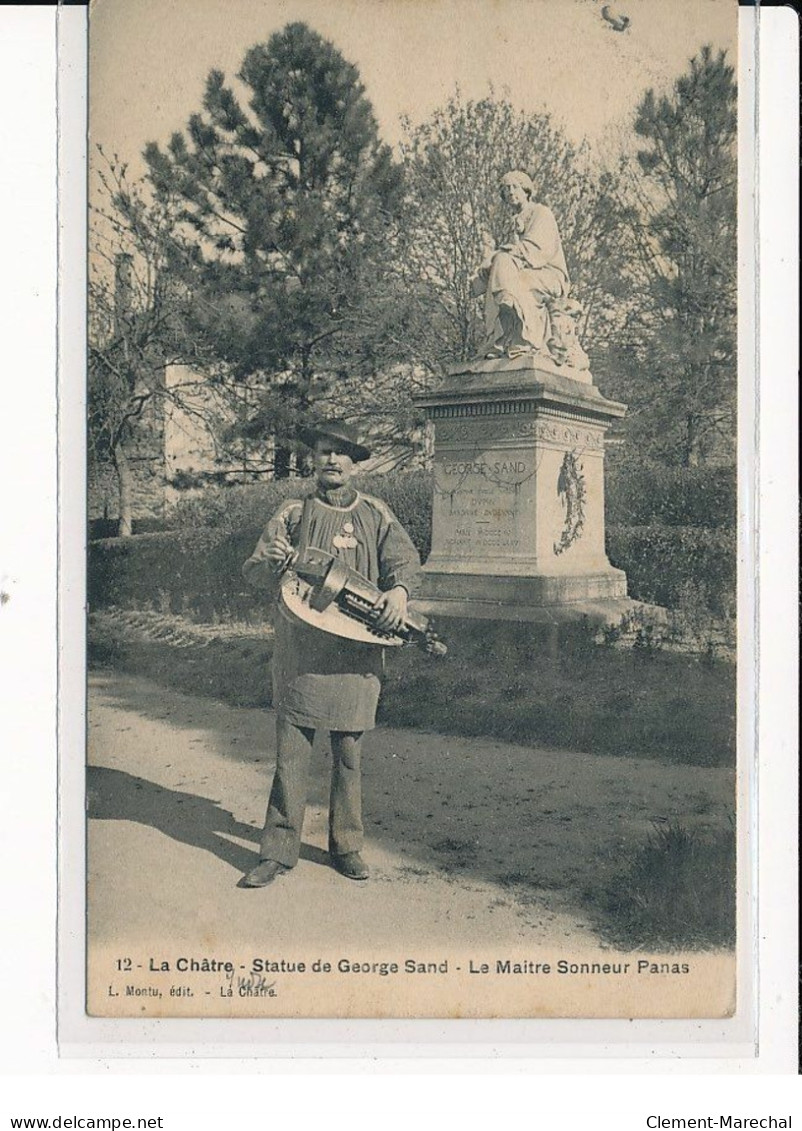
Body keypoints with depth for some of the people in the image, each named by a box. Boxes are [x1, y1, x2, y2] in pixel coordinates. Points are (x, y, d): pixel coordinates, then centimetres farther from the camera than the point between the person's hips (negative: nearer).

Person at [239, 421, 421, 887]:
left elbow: (406, 559, 2)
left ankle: (347, 847, 20)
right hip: (300, 651, -1)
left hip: (356, 652, 1)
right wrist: (275, 562, -18)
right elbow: (252, 570, 5)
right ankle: (279, 850, 7)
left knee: (349, 753, 8)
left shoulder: (376, 514, 10)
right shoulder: (293, 513, 8)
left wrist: (399, 589, -19)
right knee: (290, 753, -2)